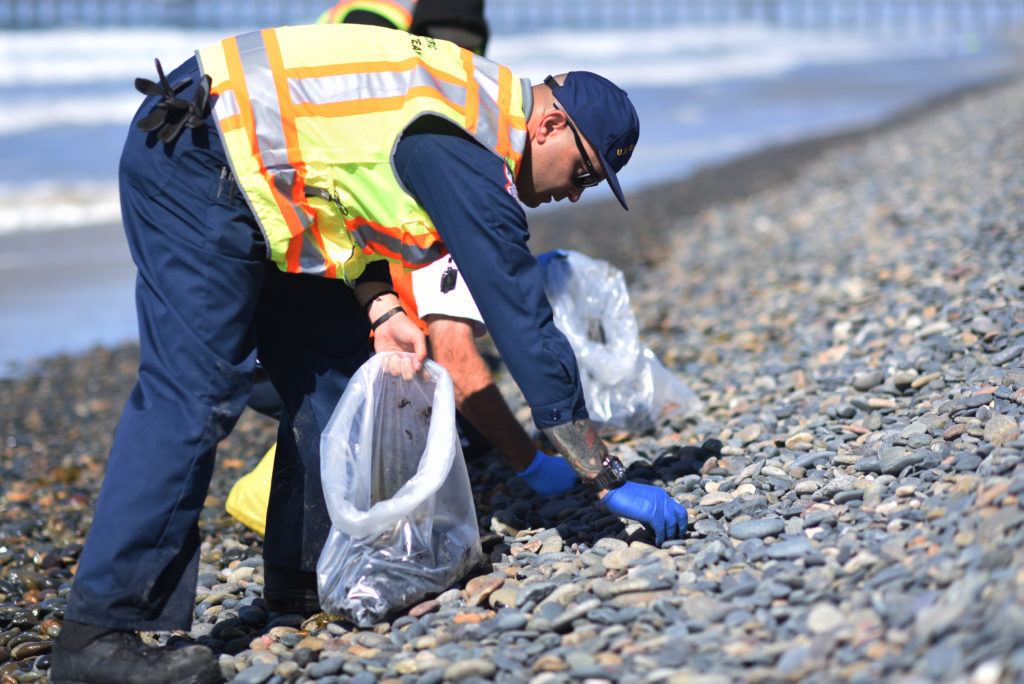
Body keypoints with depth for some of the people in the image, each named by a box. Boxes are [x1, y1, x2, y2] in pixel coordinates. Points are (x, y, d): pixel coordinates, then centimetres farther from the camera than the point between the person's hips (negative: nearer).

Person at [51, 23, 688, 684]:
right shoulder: (470, 157, -21)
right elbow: (521, 320, -23)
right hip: (193, 162, -10)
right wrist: (613, 483, -19)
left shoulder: (485, 100, 8)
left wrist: (382, 309, -6)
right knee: (193, 388, -17)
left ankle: (305, 572, 16)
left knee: (331, 364, 9)